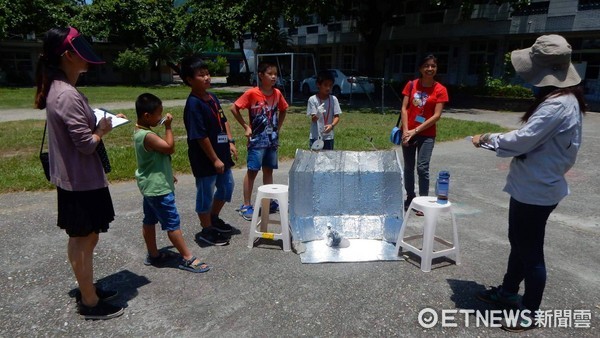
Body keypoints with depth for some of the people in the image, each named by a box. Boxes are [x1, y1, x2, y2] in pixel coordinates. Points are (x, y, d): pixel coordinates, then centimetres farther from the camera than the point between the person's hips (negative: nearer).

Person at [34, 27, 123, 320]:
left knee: (80, 240, 20)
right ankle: (90, 302, 19)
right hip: (82, 182, -10)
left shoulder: (57, 90, 9)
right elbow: (86, 143, -22)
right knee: (84, 241, 3)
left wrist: (97, 124, 3)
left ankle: (87, 290, 35)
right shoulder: (67, 95, -23)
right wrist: (102, 130, -5)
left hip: (74, 180, 10)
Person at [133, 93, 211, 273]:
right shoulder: (148, 136, -25)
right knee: (172, 223, -4)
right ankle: (188, 259, 3)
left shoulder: (140, 132, 8)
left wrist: (168, 174, 24)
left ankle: (153, 255, 29)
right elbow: (170, 148, -21)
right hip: (158, 187, -10)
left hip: (151, 186, 10)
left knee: (149, 220, 16)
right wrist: (168, 127, -14)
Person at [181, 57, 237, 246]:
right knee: (206, 193, 7)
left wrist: (230, 142, 7)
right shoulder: (194, 104, -21)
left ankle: (214, 218, 40)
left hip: (221, 154, 9)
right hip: (205, 159, -9)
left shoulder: (212, 97, 6)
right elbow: (200, 136, -22)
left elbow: (223, 121, 16)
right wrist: (214, 159, -19)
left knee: (227, 186, 21)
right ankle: (206, 230, 25)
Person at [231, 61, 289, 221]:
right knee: (252, 171, -1)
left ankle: (269, 201, 25)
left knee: (268, 170, 13)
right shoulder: (252, 93, -14)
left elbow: (283, 110, 19)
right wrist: (246, 127, -10)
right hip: (257, 140, -5)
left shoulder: (277, 93, 2)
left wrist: (278, 128, 9)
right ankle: (246, 206, 7)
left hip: (272, 140, 5)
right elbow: (234, 108, -9)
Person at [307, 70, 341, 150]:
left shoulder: (333, 99, -2)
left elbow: (337, 116, -2)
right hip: (315, 137, -2)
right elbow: (313, 119, -10)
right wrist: (317, 114, -34)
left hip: (328, 137, 2)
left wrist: (332, 125, -23)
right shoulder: (312, 99, -8)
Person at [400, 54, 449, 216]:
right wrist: (405, 131, -13)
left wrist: (415, 131, -15)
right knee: (408, 167, 9)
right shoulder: (411, 85, 2)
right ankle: (410, 198, 24)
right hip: (408, 132, 3)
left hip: (426, 134, -2)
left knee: (422, 168, -9)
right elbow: (404, 109, -1)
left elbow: (436, 116, -10)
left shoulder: (440, 90, -5)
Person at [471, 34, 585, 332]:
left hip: (537, 190, -10)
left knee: (530, 251, 4)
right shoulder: (562, 98, 10)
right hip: (533, 185, 10)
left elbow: (522, 140, -25)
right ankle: (508, 292, 40)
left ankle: (530, 313, 22)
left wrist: (489, 138, -9)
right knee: (518, 242, 22)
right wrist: (502, 141, 5)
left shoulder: (558, 104, -23)